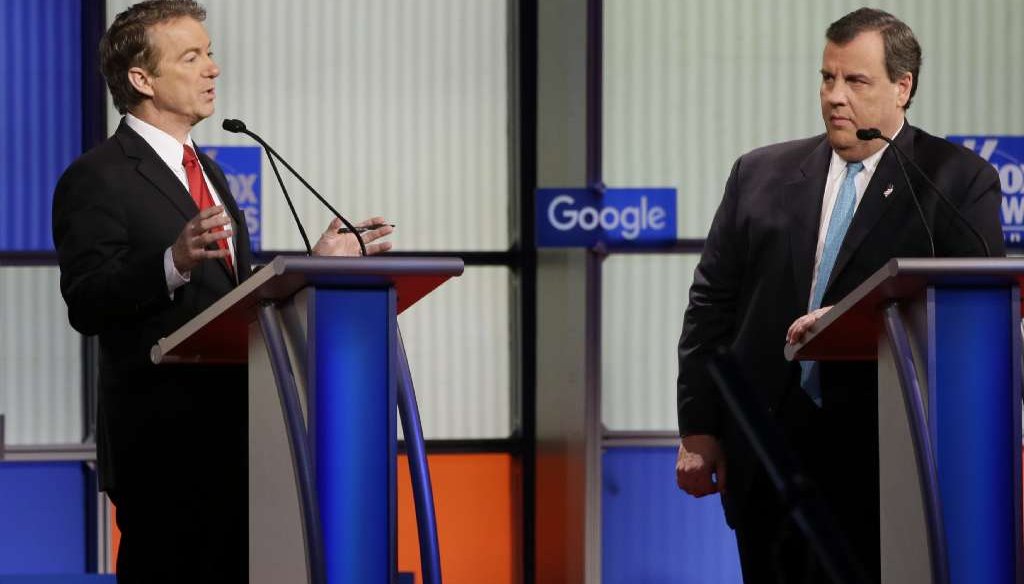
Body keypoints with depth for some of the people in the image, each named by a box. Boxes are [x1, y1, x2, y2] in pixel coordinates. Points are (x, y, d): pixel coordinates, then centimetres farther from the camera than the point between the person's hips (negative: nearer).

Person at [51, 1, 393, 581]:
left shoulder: (206, 171, 21)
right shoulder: (97, 179, -7)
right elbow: (87, 305, -19)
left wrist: (316, 262, 16)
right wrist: (175, 261, -32)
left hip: (231, 431, 8)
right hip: (162, 440, -8)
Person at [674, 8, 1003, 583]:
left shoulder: (960, 181, 3)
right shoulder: (760, 175, 14)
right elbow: (712, 304, 13)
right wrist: (698, 431, 6)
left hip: (880, 463, -4)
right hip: (766, 459, 4)